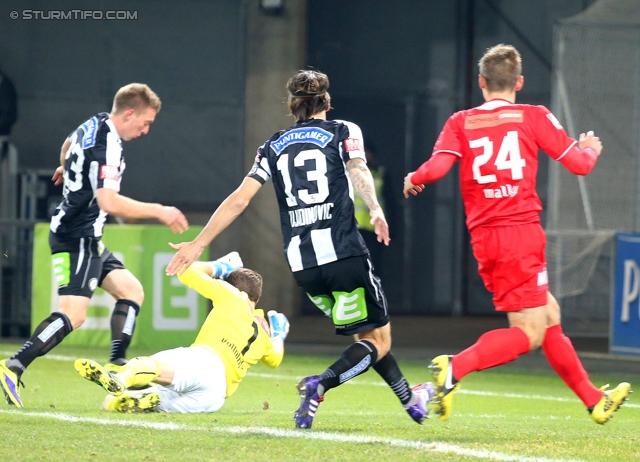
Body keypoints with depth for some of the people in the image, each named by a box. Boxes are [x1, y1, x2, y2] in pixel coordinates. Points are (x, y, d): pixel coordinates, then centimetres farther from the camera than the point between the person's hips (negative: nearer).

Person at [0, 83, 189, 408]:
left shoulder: (93, 125, 9)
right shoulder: (108, 146, -21)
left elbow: (67, 145, 32)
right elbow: (109, 201, -31)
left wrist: (66, 168, 56)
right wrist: (159, 212, -23)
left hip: (86, 238, 11)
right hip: (78, 238, -11)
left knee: (131, 290, 10)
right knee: (73, 314, -18)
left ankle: (117, 366, 3)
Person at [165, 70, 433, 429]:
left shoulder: (273, 147, 16)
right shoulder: (343, 132, 7)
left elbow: (239, 200, 8)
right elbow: (358, 170, -15)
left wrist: (198, 245, 11)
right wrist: (375, 209, -32)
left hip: (301, 264, 5)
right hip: (344, 252, -5)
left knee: (366, 334, 22)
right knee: (378, 339, 1)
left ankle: (410, 399, 29)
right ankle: (321, 385, -23)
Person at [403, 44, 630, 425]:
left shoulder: (461, 122, 6)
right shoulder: (534, 117, 0)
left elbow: (437, 166, -10)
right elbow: (580, 164, 3)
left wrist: (414, 180, 12)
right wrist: (591, 147, 26)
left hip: (484, 237, 5)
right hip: (521, 232, -5)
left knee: (549, 315, 17)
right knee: (530, 332, -4)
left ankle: (594, 399, 25)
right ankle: (455, 368, -25)